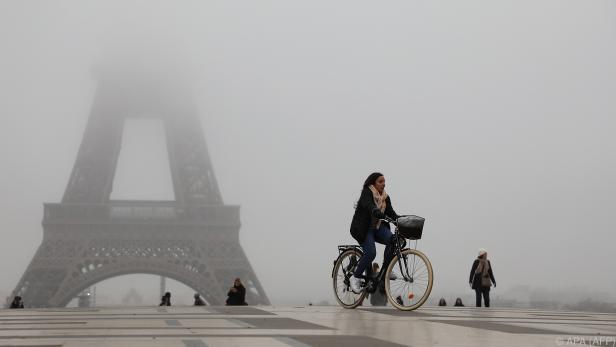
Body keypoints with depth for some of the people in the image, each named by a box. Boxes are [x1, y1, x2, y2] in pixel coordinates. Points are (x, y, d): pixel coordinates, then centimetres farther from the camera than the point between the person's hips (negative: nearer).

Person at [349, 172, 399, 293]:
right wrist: (377, 212, -52)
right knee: (371, 252, -25)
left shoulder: (385, 197, 10)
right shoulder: (367, 193, -11)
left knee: (393, 240, -23)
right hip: (364, 228, -6)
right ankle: (356, 277, -5)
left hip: (378, 227, 6)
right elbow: (369, 206, -32)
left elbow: (391, 213, 1)